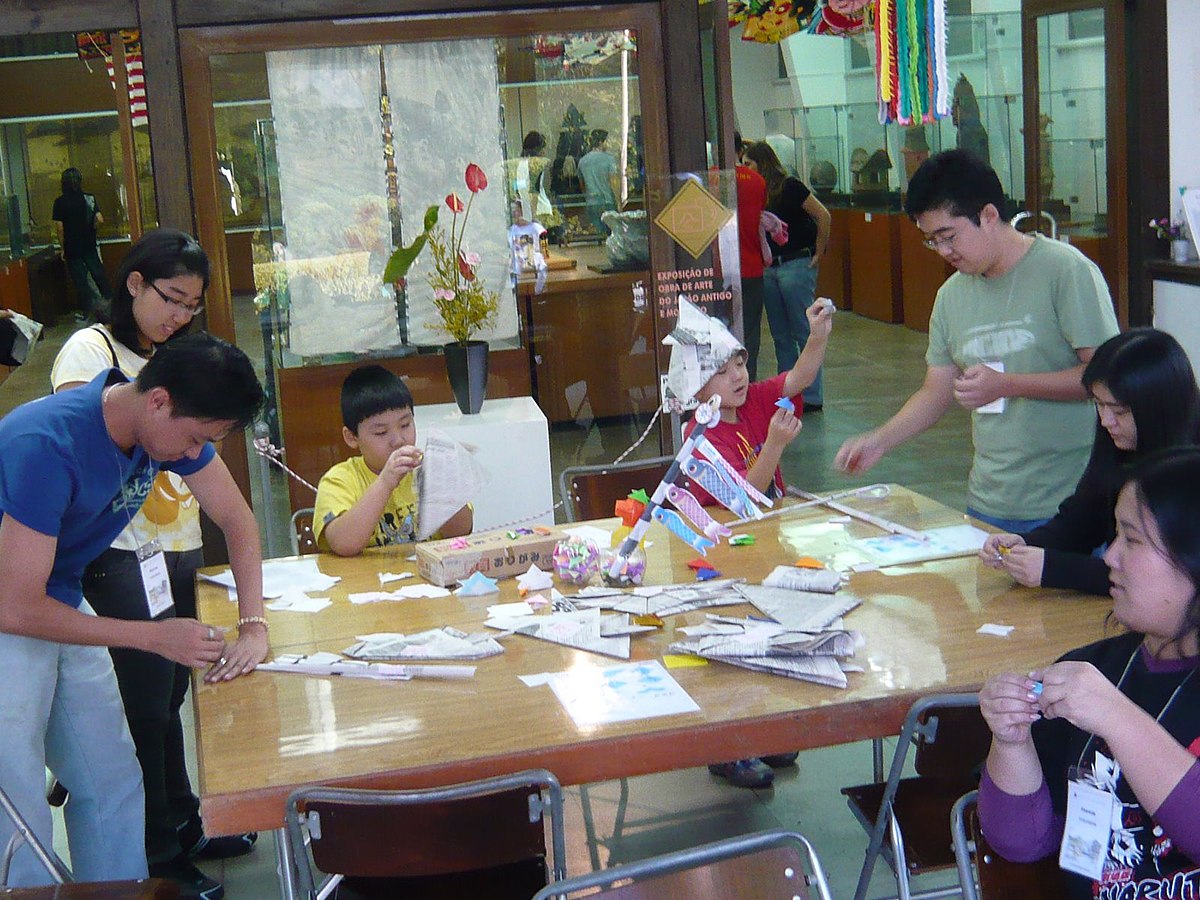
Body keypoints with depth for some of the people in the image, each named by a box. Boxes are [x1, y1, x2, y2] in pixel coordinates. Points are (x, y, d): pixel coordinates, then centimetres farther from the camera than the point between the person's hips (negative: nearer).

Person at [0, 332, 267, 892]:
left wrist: (253, 627, -11)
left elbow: (237, 520, 2)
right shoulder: (47, 445, -32)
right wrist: (156, 637, -22)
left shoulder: (170, 422, -10)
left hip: (63, 606, 7)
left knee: (114, 783, 9)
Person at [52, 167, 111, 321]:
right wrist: (90, 229, 10)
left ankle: (85, 311, 10)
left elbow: (59, 227, -9)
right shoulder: (89, 198, -3)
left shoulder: (60, 202, -9)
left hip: (72, 247, -2)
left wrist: (62, 248, -1)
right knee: (98, 274, 11)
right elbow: (100, 220, -9)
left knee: (79, 279, 4)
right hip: (90, 245, 2)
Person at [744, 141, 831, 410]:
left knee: (804, 332, -5)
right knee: (781, 336, 10)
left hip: (796, 265, -8)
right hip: (770, 268, 8)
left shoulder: (790, 187, -7)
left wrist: (818, 253, -7)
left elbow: (824, 216, -11)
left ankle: (812, 396, -1)